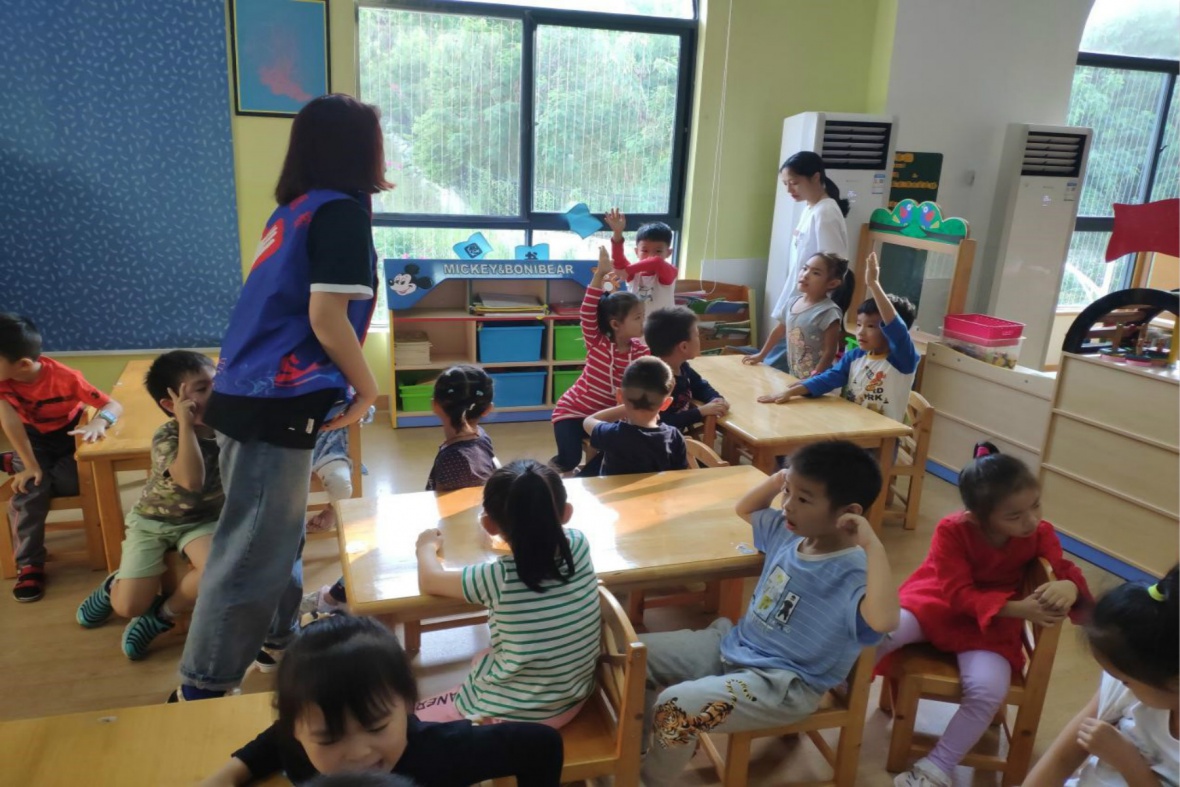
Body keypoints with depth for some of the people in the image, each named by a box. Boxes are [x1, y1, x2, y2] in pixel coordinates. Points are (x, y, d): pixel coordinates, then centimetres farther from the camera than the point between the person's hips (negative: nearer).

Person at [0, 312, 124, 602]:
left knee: (73, 482, -25)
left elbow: (114, 406, -30)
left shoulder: (65, 377, -29)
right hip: (33, 439, 2)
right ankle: (29, 564, -9)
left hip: (68, 437, -1)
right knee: (30, 488, -22)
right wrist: (31, 465, -34)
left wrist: (98, 422, -53)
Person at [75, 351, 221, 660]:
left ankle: (163, 614, -1)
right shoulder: (166, 438, -24)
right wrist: (187, 423, -41)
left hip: (202, 519, 2)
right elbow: (192, 481, -41)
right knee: (128, 607, -5)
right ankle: (114, 585, 34)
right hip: (153, 519, -1)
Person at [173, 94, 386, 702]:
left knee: (278, 532, 22)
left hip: (250, 394, 9)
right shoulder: (342, 211, -11)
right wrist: (368, 389, -6)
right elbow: (326, 319, -17)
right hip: (277, 404, -9)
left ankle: (278, 638, 38)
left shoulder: (295, 208, 14)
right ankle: (204, 688, 14)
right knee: (253, 550, 1)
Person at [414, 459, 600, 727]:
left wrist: (427, 546, 12)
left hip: (515, 717, -5)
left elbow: (429, 581, -7)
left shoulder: (498, 578, -26)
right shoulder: (578, 546, -16)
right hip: (575, 699, 5)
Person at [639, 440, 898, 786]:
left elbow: (883, 621, -47)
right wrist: (777, 480, 3)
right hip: (734, 644, 9)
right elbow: (745, 510, 20)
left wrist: (873, 546, -42)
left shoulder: (851, 574, -25)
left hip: (782, 682, -8)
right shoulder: (788, 532, -1)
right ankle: (646, 744, 25)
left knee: (676, 706, -27)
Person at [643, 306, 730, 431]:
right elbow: (662, 424, -34)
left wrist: (716, 399, -4)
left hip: (682, 433, 8)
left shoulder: (682, 367, 1)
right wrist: (702, 411, -29)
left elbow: (701, 386, 17)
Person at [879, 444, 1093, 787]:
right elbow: (960, 595, -22)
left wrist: (1068, 588, -39)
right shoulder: (952, 530, -21)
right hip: (938, 602, -2)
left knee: (989, 690, -26)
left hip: (993, 623, 2)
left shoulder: (1039, 533, -11)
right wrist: (1017, 609, -37)